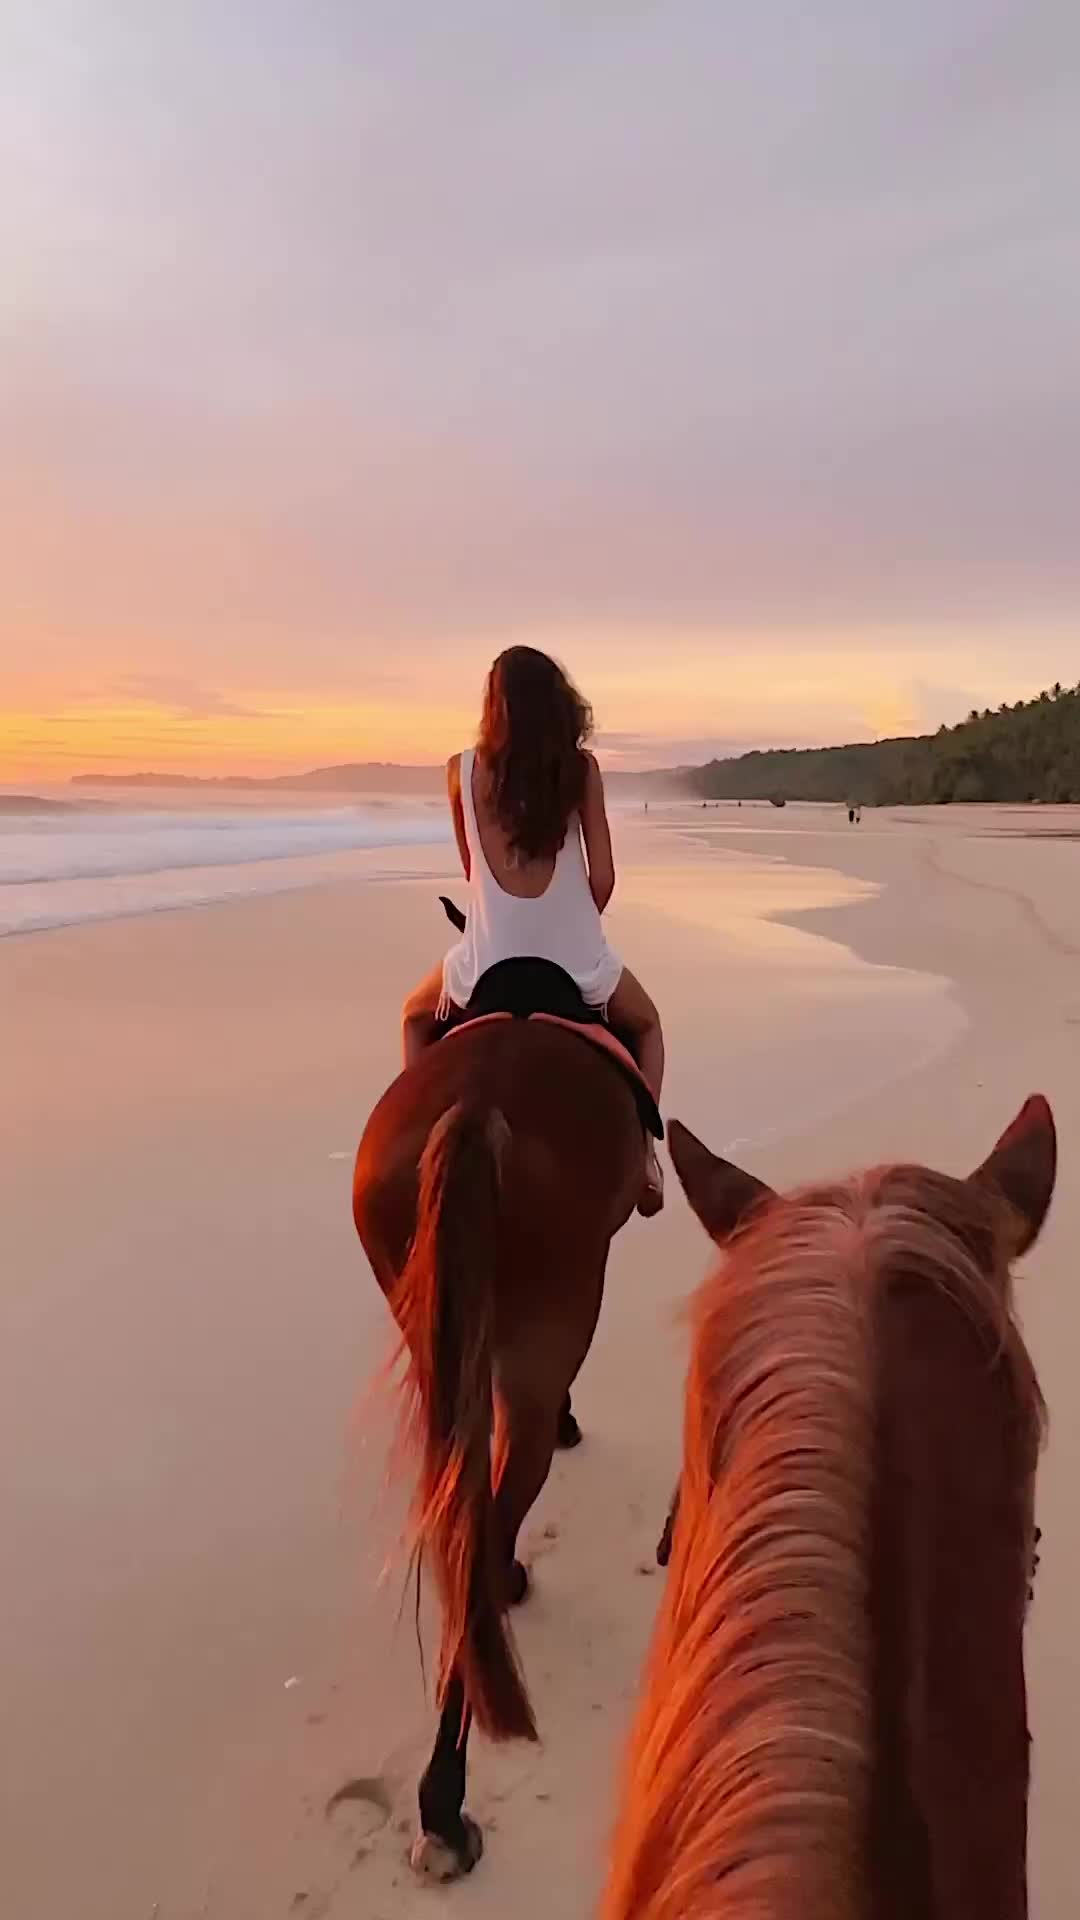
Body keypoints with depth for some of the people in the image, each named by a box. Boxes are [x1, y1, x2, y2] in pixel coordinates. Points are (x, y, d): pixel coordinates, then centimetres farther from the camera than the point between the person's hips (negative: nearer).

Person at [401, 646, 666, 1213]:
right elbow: (603, 877, -2)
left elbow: (471, 868, 9)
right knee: (646, 1026, 31)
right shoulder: (581, 768, -5)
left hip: (486, 961, 0)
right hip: (577, 960, 0)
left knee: (416, 1018, 33)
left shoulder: (463, 771, -3)